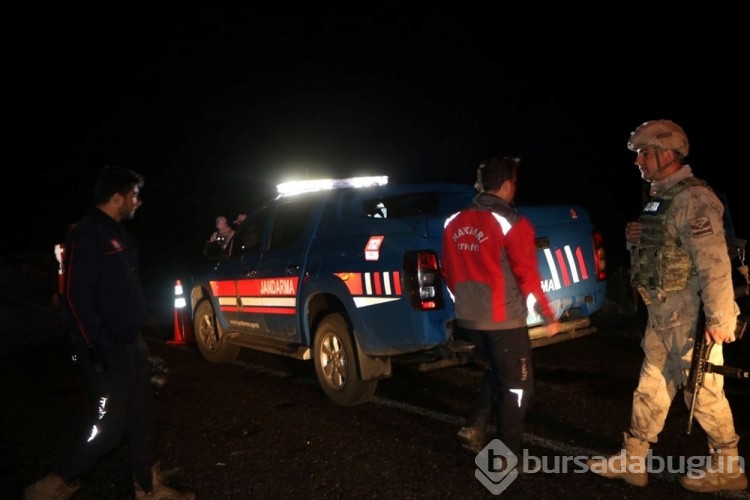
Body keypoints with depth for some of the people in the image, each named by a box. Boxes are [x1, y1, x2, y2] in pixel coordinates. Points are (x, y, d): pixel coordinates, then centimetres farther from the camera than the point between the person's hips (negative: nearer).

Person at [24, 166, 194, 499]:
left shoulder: (118, 233, 14)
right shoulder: (86, 235, -15)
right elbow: (77, 298, -20)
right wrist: (96, 350, -21)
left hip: (131, 344, 9)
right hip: (107, 351, -9)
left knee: (142, 418, 14)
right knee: (110, 426, -2)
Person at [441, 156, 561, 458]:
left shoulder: (454, 223, 6)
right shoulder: (511, 224, -14)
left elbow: (448, 272, 13)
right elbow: (527, 276, -14)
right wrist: (548, 317, -4)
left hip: (468, 319, 7)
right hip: (504, 319, -6)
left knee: (495, 374, 26)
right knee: (517, 385, 8)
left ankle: (474, 428, 18)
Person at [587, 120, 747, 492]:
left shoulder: (692, 198, -17)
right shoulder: (659, 198, 13)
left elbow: (714, 262, -24)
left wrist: (719, 319, -24)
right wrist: (635, 240, 1)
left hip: (691, 319, -9)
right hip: (663, 317, 10)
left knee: (704, 393, 3)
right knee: (651, 388, 14)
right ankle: (632, 461, 23)